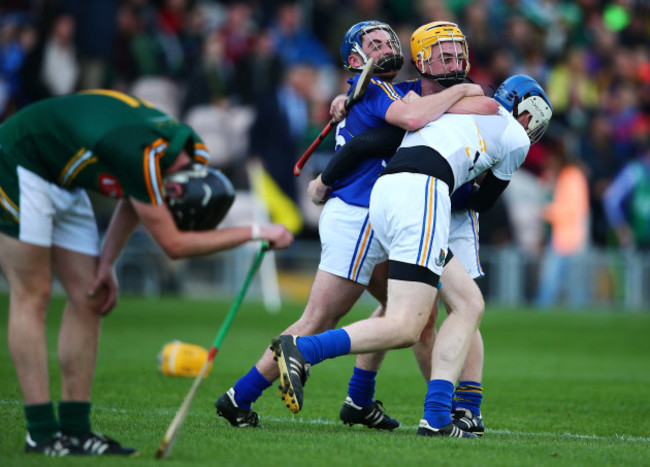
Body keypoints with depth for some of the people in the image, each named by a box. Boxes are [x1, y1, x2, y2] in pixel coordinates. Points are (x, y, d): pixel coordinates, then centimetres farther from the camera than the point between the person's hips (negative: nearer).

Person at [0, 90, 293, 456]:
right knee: (33, 296, -12)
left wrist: (107, 263, -1)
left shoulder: (195, 152, -8)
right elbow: (173, 243, -31)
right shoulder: (140, 154, -36)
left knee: (89, 299, 1)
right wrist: (255, 233, -28)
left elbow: (136, 200, 10)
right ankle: (42, 433, -13)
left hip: (65, 186, 9)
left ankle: (75, 427, 1)